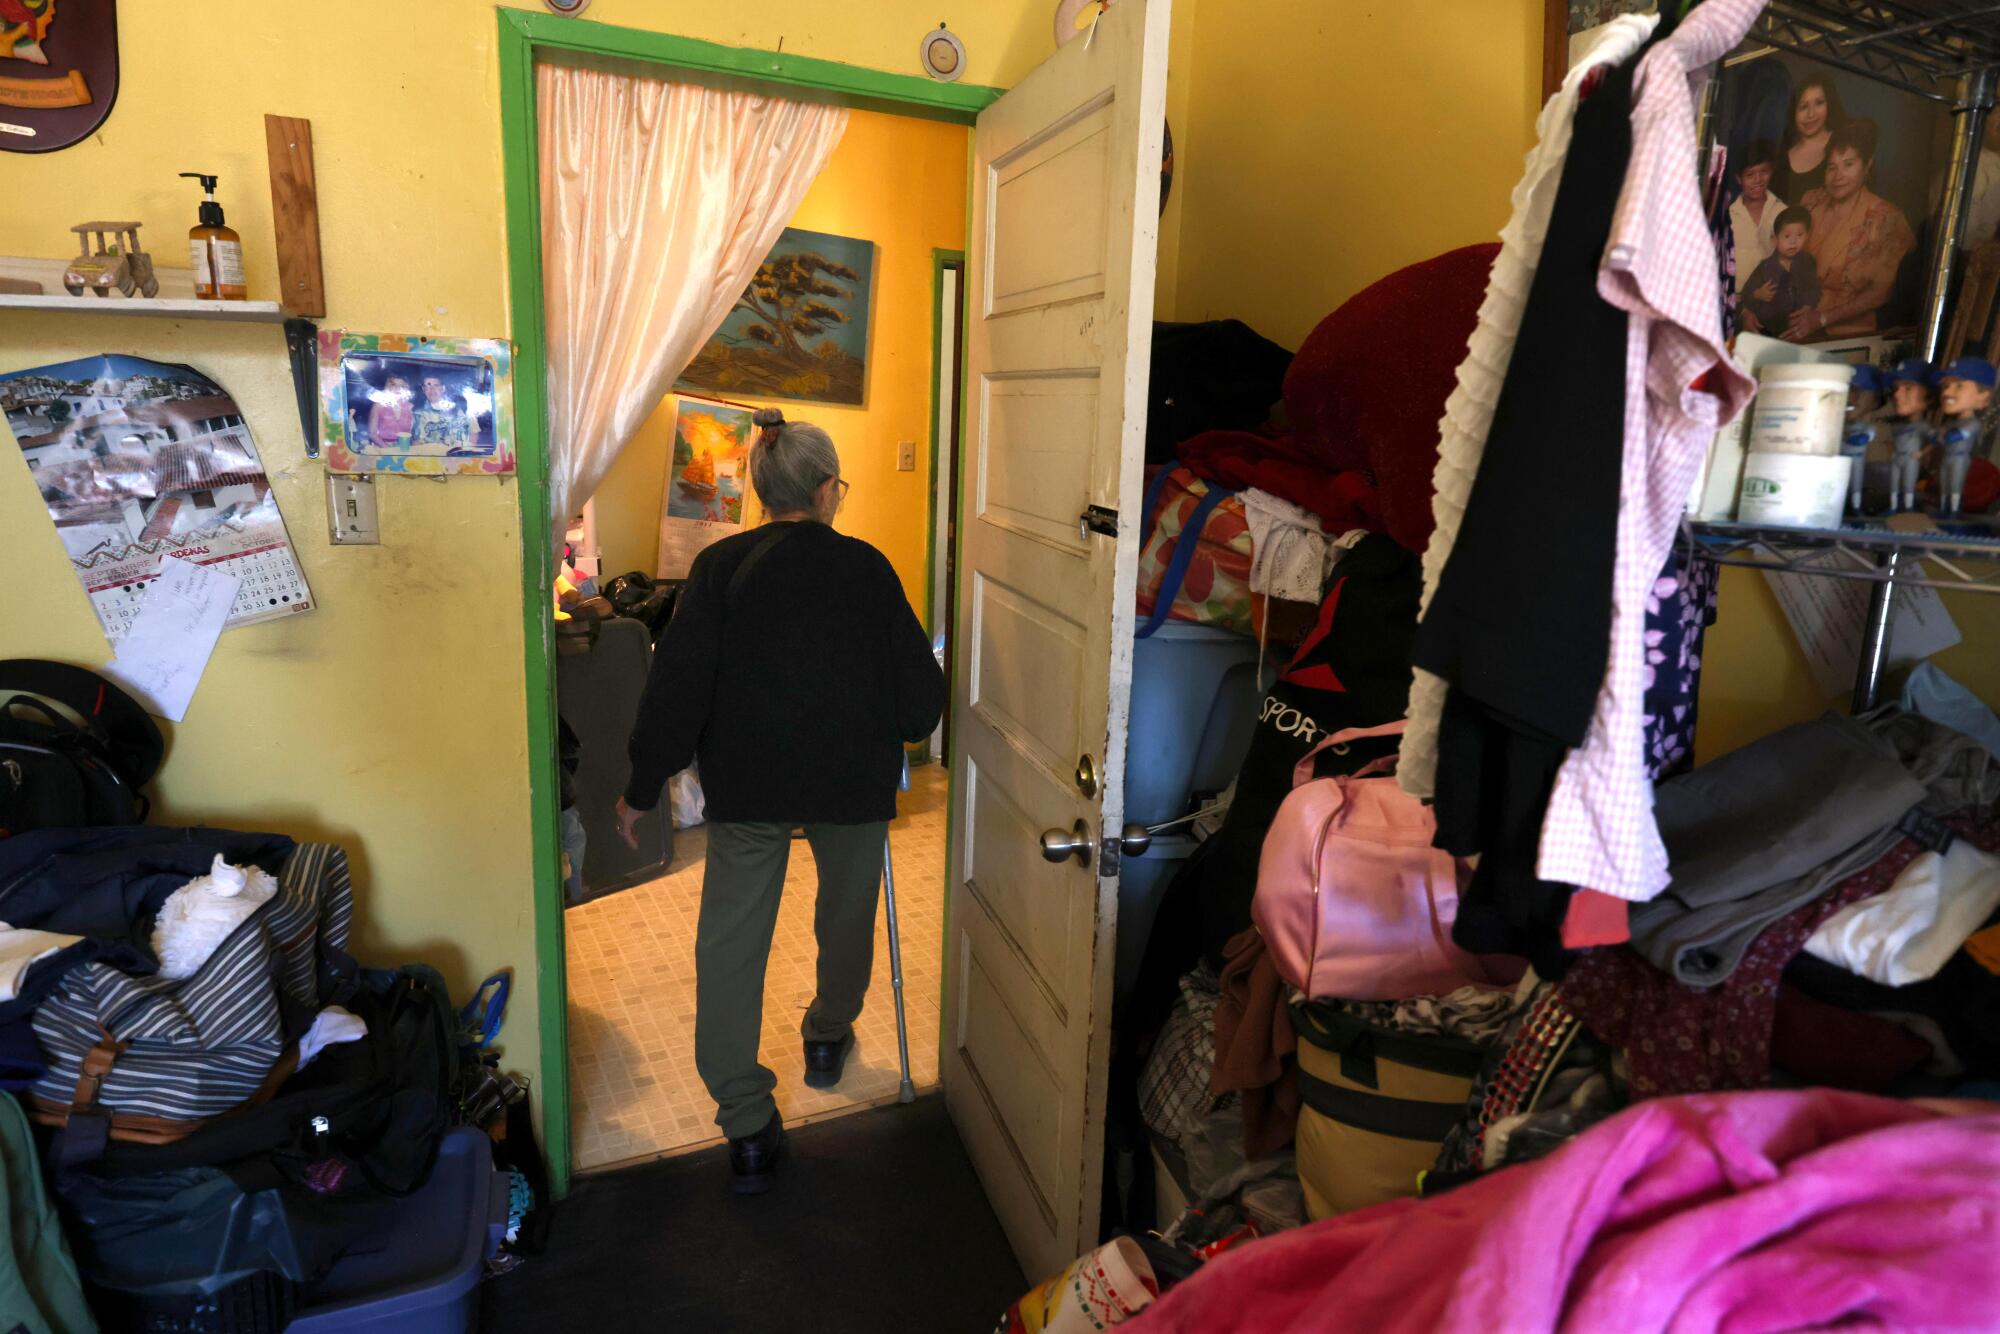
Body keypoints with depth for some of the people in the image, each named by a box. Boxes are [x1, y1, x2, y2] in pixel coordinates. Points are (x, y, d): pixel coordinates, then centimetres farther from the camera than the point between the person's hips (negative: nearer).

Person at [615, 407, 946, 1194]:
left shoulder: (720, 568, -4)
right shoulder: (865, 567, -4)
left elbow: (678, 684, -7)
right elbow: (918, 681, -1)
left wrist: (642, 788, 2)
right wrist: (903, 732, 20)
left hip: (746, 782, 0)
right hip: (852, 777, 1)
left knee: (731, 944, 7)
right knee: (847, 913, 24)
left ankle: (748, 1129, 7)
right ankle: (828, 1039, 46)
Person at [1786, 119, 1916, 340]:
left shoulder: (1885, 219, -7)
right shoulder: (1812, 201, 5)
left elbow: (1879, 293, -7)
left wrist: (1821, 319, -15)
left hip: (1845, 331, -3)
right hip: (1793, 319, 4)